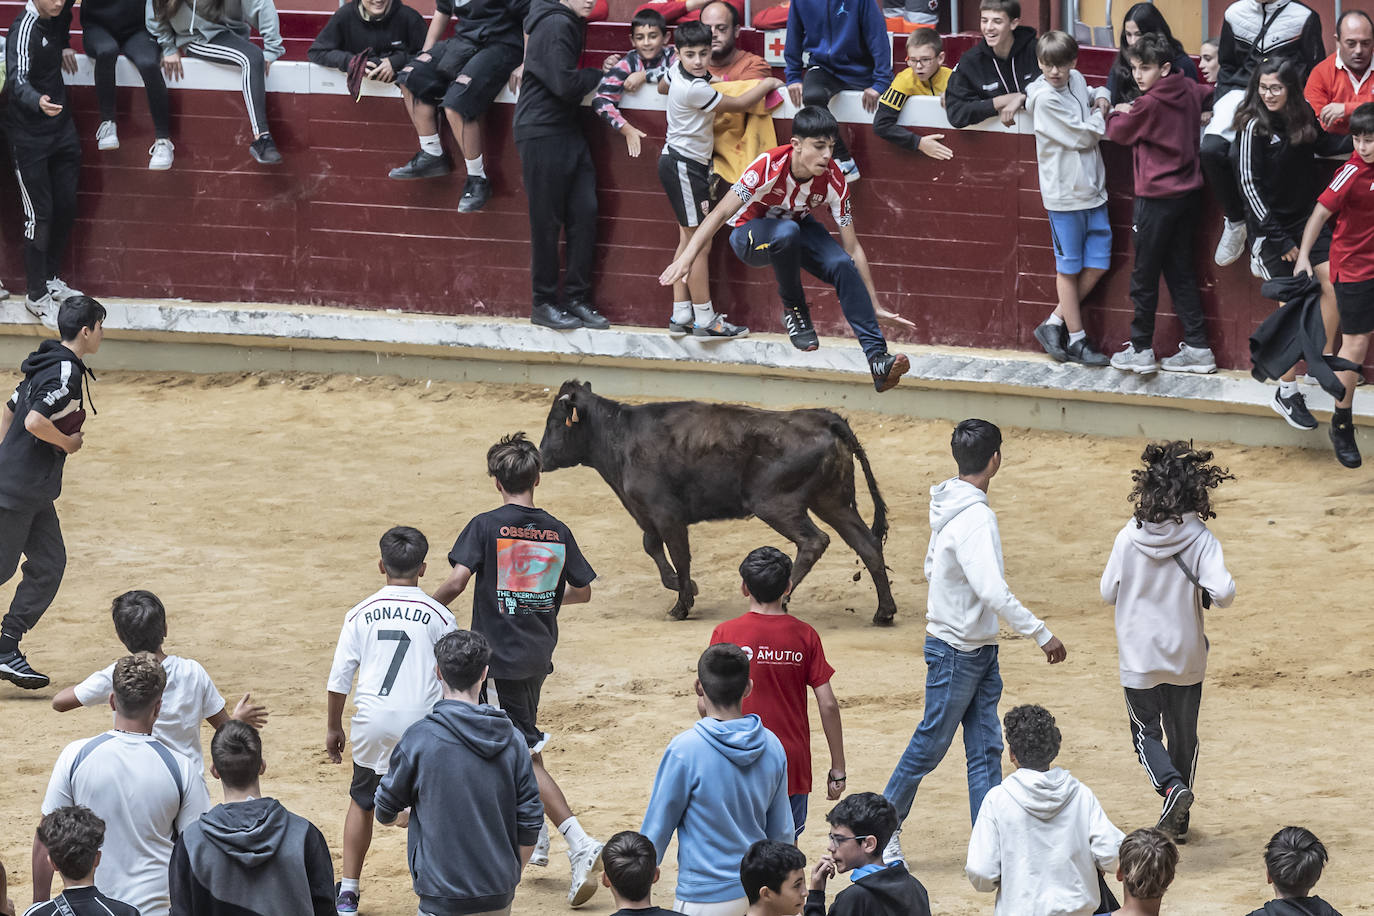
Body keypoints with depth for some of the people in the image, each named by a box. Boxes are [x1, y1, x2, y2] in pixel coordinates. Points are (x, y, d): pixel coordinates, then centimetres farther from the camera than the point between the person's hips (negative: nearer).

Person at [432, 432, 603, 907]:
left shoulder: (486, 527, -11)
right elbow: (582, 592, 10)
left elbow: (457, 581, -20)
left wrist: (431, 607, 0)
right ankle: (533, 838, 30)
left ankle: (580, 845, -16)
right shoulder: (557, 532, 3)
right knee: (520, 739, 24)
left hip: (501, 657, -5)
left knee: (527, 757, -4)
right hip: (539, 654, 5)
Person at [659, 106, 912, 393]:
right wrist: (685, 259, -43)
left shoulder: (833, 180, -21)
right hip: (750, 234, -3)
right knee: (786, 232, -39)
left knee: (843, 265, -27)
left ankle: (877, 358, -29)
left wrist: (874, 306, -15)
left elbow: (853, 249, -15)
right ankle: (793, 310, -14)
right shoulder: (769, 166, -33)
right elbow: (721, 213, -32)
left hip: (798, 228, 3)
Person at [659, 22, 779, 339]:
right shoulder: (695, 89, -25)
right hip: (684, 167, -10)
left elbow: (662, 86, 29)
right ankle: (705, 320, -6)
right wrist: (767, 84, -1)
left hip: (679, 163, 10)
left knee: (688, 240, 12)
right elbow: (738, 104, -16)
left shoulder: (677, 72, 4)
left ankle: (680, 316, 14)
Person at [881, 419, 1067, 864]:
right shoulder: (973, 518, -24)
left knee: (986, 749, 6)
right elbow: (992, 589, -33)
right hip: (955, 654, -9)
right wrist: (1041, 633, -31)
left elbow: (932, 568, 18)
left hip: (981, 650, 9)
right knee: (930, 744, 4)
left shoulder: (950, 506, 6)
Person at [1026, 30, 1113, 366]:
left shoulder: (1077, 80, 5)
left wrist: (1101, 97, 7)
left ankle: (1054, 324, 16)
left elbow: (1091, 93, 30)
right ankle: (1076, 339, 12)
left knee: (1097, 263, 8)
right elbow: (1081, 137, -17)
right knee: (1069, 267, 4)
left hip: (1091, 188, 7)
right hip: (1064, 193, -7)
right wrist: (1100, 117, 1)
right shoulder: (1045, 98, -16)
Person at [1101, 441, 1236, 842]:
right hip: (1187, 658, 1)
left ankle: (1172, 785, -15)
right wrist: (1205, 590, -1)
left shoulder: (1128, 538, -10)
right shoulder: (1201, 540, -13)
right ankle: (1178, 822, 25)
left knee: (1146, 733, 13)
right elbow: (1223, 593, -23)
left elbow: (1108, 592, -1)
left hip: (1139, 658, -1)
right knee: (1183, 735, 18)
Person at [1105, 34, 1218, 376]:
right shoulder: (1189, 91, 1)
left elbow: (1118, 132, -4)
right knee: (1181, 271, 14)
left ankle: (1141, 350, 12)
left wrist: (1117, 114, 19)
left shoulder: (1149, 104, -19)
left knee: (1144, 275, 5)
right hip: (1189, 193, 7)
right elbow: (1210, 94, 26)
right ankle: (1197, 347, 13)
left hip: (1157, 199, -7)